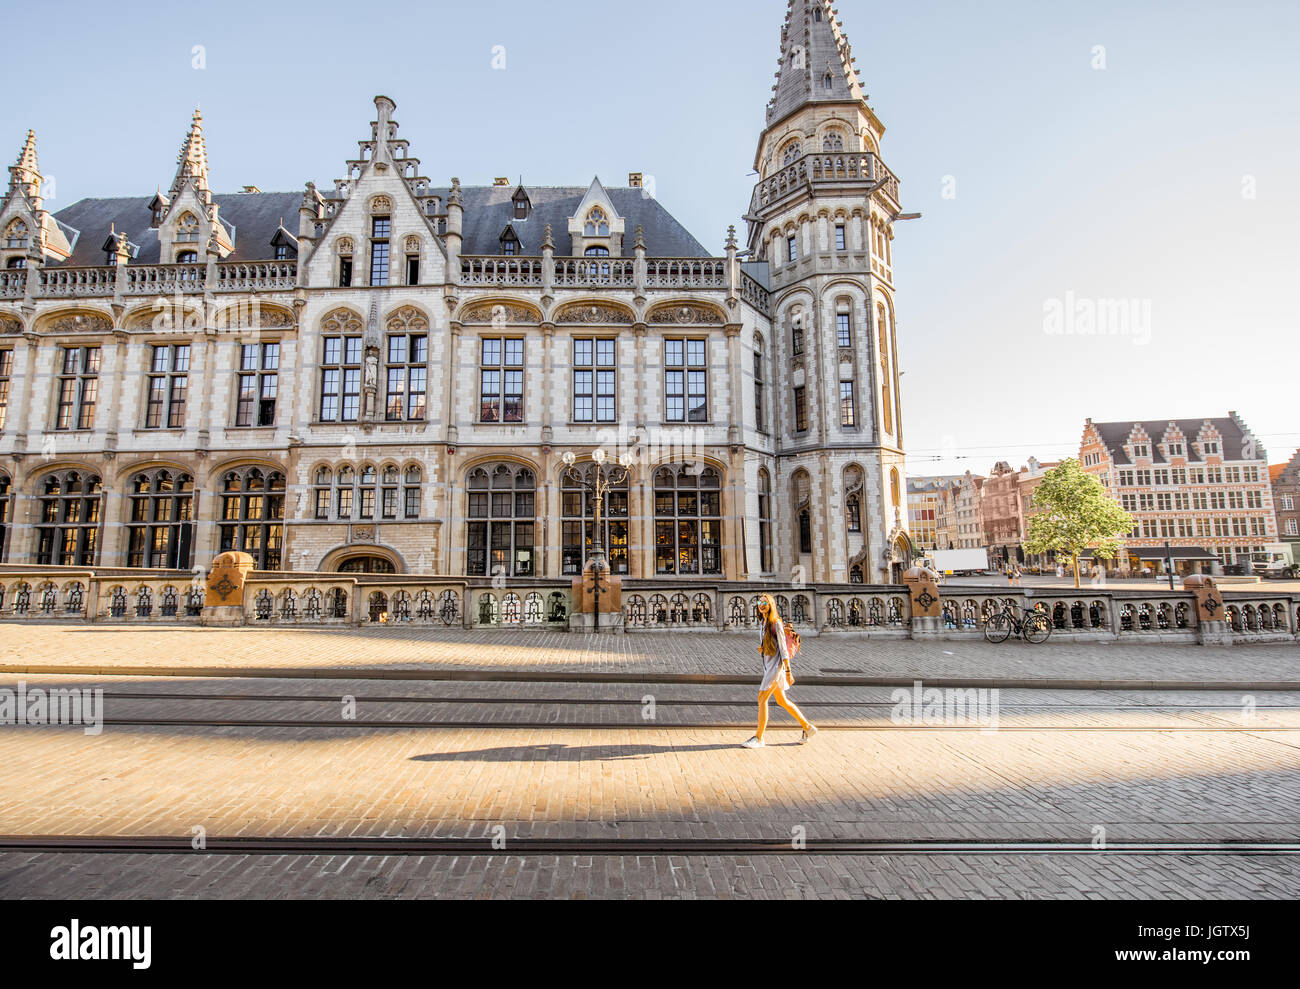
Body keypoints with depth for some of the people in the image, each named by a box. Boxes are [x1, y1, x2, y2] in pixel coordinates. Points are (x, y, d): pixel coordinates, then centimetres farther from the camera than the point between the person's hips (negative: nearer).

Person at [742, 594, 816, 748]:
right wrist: (761, 649, -2)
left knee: (762, 698, -10)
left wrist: (788, 672, -16)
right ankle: (807, 727, 28)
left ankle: (758, 738, -2)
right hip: (767, 665, 9)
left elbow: (783, 648, -15)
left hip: (776, 665, -9)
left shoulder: (776, 623, -13)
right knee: (782, 701, 15)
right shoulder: (762, 623, 11)